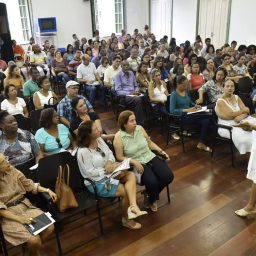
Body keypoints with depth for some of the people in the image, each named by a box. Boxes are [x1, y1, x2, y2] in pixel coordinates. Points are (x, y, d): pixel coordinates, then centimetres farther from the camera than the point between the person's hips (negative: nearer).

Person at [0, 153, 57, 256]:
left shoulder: (11, 170, -4)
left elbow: (29, 184, 7)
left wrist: (47, 190, -4)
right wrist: (20, 219, -23)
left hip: (25, 205, 5)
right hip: (9, 215, -5)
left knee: (50, 227, -13)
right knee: (34, 239, -22)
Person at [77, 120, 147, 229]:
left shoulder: (99, 139, 0)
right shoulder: (83, 152, -24)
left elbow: (110, 153, 6)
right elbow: (91, 173, -22)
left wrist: (110, 162, -15)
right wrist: (106, 170, -18)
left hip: (109, 173, 8)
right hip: (96, 182, -8)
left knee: (131, 175, -14)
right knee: (126, 191, -12)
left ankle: (133, 206, -27)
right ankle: (126, 219, 12)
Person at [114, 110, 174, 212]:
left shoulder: (140, 128, 1)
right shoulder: (119, 137, -13)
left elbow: (150, 142, 12)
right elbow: (120, 157, -11)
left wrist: (161, 151, 2)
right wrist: (135, 162, -22)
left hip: (150, 157, 5)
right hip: (136, 164, -5)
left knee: (168, 176, -13)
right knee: (152, 182, -28)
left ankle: (152, 192, 16)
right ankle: (152, 201, 9)